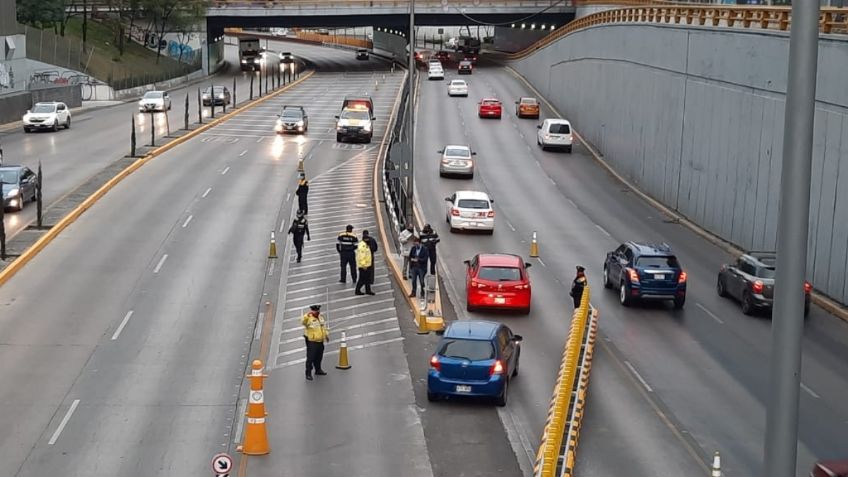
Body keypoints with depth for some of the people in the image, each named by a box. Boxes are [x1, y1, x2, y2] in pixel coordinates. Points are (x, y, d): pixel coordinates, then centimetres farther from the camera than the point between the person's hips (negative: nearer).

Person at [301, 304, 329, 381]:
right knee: (310, 358, -7)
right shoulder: (309, 318, -14)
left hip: (320, 341, 7)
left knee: (319, 357, 18)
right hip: (311, 342, -7)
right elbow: (303, 322, -34)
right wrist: (307, 315, -46)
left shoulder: (321, 317, 10)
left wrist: (327, 335, 27)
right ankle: (308, 373, -3)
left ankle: (318, 370, 34)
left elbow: (324, 327, 24)